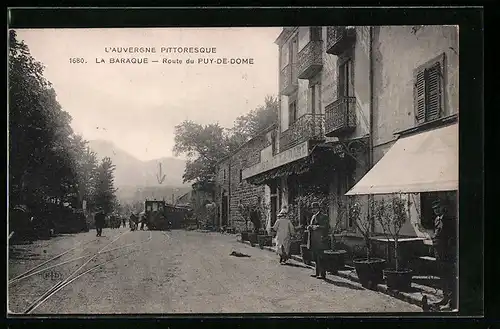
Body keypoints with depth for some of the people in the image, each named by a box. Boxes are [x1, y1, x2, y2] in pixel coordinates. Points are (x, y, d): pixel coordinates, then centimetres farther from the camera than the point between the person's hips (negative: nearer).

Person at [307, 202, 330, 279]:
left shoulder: (324, 217, -5)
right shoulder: (313, 217, 21)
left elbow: (327, 227, -14)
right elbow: (310, 226, 27)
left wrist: (317, 227, -20)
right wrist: (309, 227, 4)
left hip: (320, 241, -8)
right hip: (313, 242, 8)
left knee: (320, 258, -9)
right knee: (315, 258, 12)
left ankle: (323, 274, -5)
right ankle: (317, 273, 20)